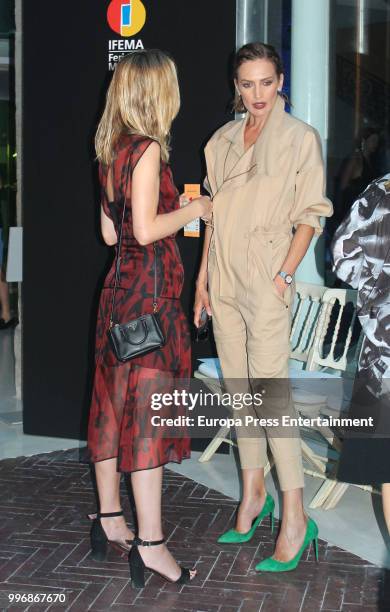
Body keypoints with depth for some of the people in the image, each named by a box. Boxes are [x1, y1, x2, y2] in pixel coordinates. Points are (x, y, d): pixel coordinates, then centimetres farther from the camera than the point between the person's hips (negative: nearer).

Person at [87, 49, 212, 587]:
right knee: (148, 410, -6)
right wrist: (192, 210, -6)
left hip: (120, 285, 9)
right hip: (150, 289, -9)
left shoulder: (112, 150, 13)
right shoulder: (148, 148, -14)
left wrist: (173, 209, 21)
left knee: (114, 404, 14)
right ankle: (150, 543, -2)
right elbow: (145, 230, -21)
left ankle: (108, 519, 26)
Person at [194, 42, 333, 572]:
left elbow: (310, 215, -4)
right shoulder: (222, 141, 13)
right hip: (224, 278, 6)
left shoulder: (300, 138, -2)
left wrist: (285, 274, -14)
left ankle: (295, 518, -6)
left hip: (266, 279, -6)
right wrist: (203, 276, 11)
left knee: (271, 392, -11)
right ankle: (253, 493, 22)